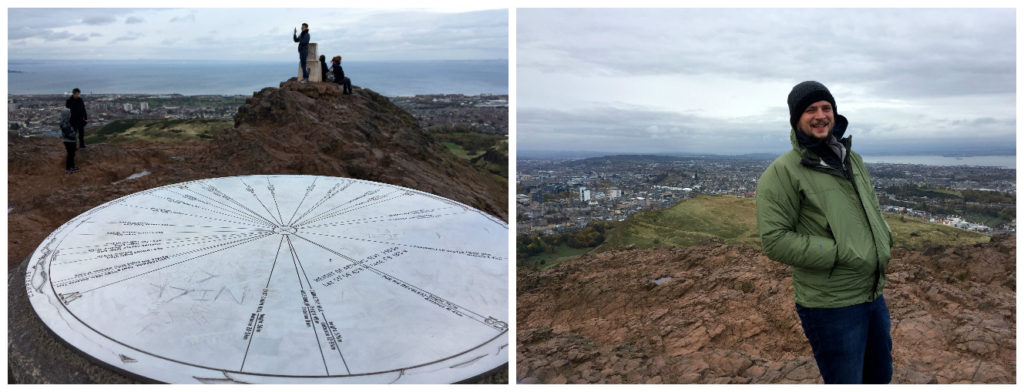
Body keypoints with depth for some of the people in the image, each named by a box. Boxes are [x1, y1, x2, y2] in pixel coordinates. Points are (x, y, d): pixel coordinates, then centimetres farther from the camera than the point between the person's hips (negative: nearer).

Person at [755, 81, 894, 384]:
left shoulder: (853, 160, 10)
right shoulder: (783, 171, -14)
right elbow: (775, 240, -19)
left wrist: (884, 241, 3)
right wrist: (839, 254, -21)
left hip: (874, 296, 8)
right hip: (831, 307, -8)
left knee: (880, 376, 23)